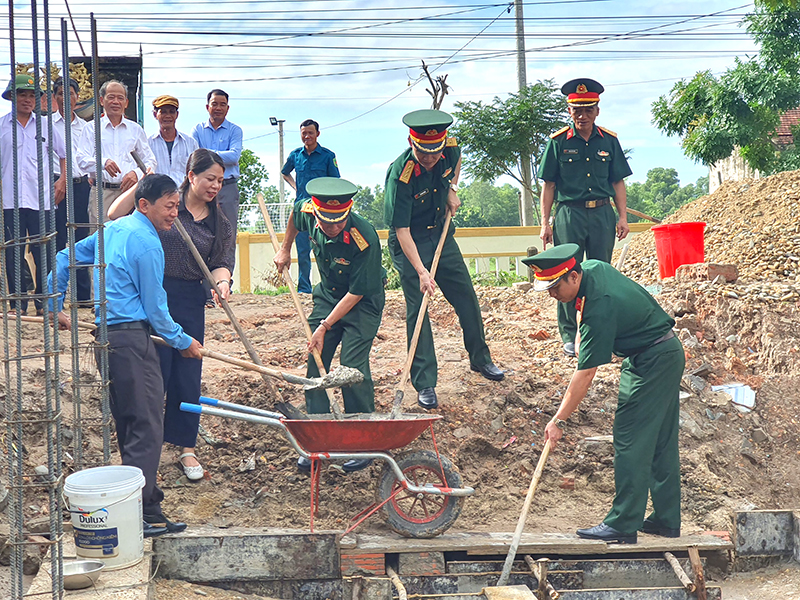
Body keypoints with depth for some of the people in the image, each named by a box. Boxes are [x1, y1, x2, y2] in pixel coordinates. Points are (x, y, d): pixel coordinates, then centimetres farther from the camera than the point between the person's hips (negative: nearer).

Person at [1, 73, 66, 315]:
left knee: (43, 254, 1)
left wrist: (62, 180, 10)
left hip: (40, 199, 1)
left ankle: (43, 301, 11)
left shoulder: (45, 125, 9)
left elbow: (63, 154, 20)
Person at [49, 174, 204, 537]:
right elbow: (155, 309, -10)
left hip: (105, 336, 10)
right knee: (147, 426, -9)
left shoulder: (112, 230, 15)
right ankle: (139, 513, -9)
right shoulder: (146, 243, -12)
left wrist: (56, 307, 30)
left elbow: (65, 260, 23)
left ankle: (145, 496, 22)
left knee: (128, 424, 14)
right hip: (132, 339, -10)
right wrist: (184, 343, 3)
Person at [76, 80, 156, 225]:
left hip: (130, 191, 2)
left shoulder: (136, 129, 19)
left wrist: (136, 173, -6)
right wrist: (103, 163, -20)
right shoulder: (91, 128, 12)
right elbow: (82, 160, 1)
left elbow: (150, 161, 16)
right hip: (102, 192, -1)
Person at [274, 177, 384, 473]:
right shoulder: (308, 212, -18)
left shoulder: (364, 238, -34)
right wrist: (285, 249, 17)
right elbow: (295, 213, 11)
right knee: (315, 363, -1)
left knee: (353, 367, -15)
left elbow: (357, 293, -25)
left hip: (363, 303, -5)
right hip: (328, 296, 6)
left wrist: (325, 326, -23)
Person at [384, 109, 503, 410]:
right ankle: (424, 384, -1)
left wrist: (452, 188, 0)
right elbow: (402, 230, -29)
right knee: (417, 309, -8)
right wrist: (421, 272, -35)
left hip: (441, 234, 6)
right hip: (410, 242, -6)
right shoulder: (400, 175, -30)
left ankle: (480, 359, 34)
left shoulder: (450, 148, -14)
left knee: (467, 297, 14)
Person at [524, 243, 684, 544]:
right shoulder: (592, 267, -3)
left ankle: (623, 525, -9)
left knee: (631, 442, -10)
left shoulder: (600, 309, -29)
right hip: (668, 354, 10)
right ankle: (667, 520, 17)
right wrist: (581, 334, 11)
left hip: (651, 364, -10)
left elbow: (585, 374, -26)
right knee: (661, 441, 12)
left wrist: (559, 420, -22)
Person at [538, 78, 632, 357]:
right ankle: (570, 336, 7)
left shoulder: (609, 141, 7)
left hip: (602, 214, 2)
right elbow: (549, 185, 2)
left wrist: (622, 217, 4)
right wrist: (545, 223, -1)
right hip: (569, 214, -2)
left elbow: (618, 182, 11)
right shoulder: (558, 142, 0)